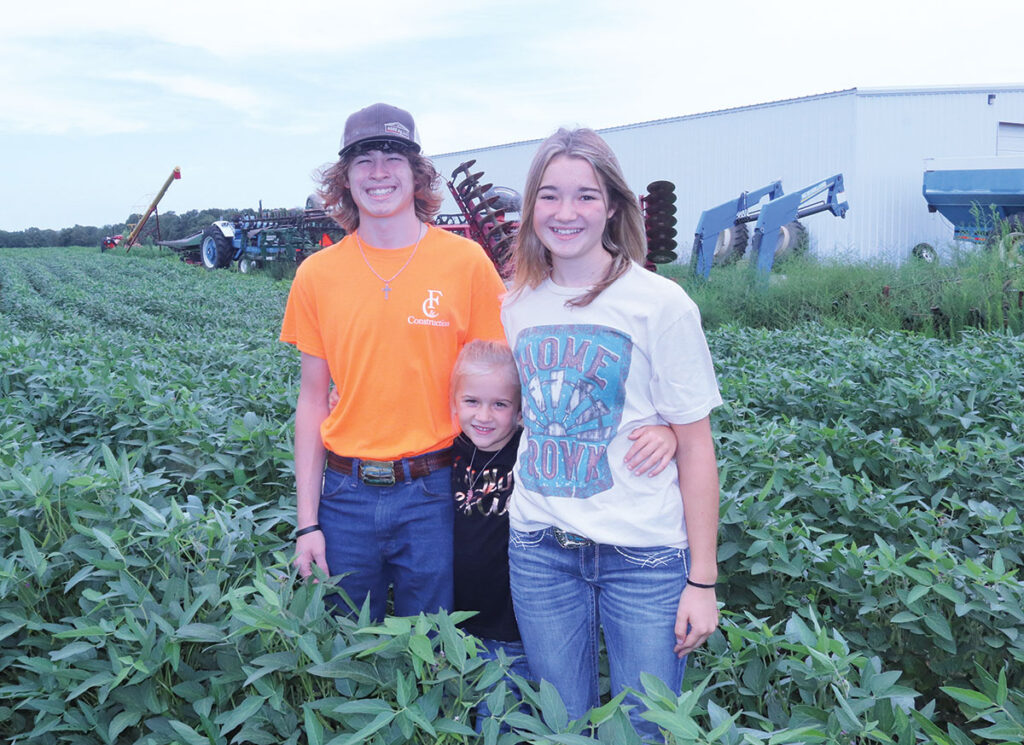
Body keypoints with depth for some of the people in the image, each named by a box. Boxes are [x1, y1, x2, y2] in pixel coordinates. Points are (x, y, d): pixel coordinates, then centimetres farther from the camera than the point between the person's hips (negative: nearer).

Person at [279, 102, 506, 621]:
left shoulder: (466, 261, -5)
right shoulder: (316, 274, 1)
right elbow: (312, 401, 5)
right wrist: (307, 522, 3)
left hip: (434, 496, -2)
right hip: (347, 496, 2)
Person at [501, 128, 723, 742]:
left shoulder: (661, 304, -10)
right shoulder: (517, 304, 4)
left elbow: (695, 445, -7)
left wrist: (703, 579, -8)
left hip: (644, 555, -3)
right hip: (539, 548, 4)